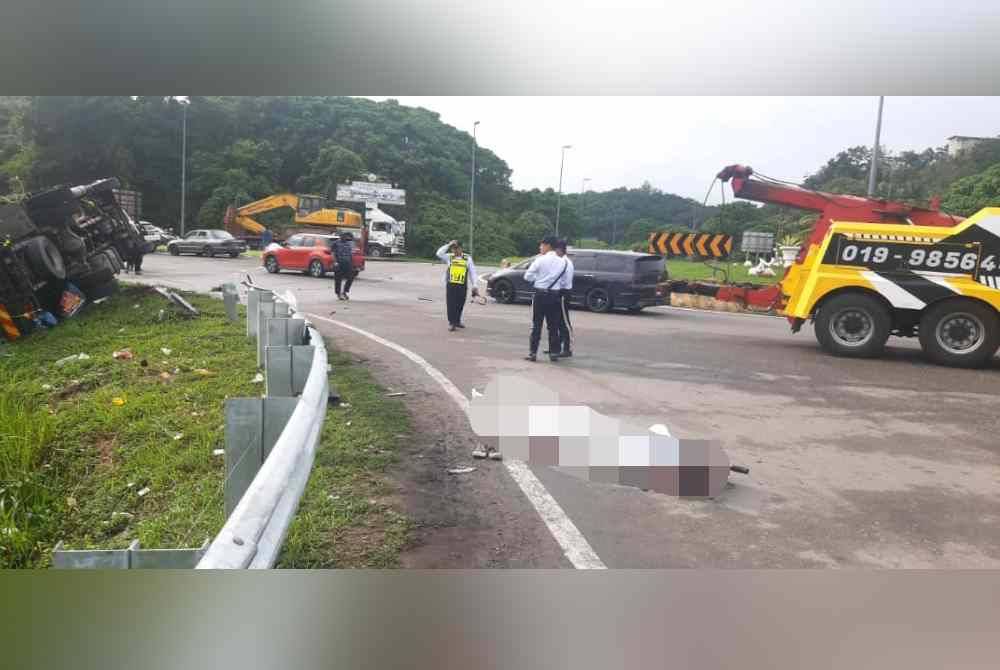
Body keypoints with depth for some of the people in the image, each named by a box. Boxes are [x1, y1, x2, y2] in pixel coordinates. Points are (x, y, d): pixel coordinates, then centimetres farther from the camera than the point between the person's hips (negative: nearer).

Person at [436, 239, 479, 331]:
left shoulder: (468, 258, 7)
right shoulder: (449, 257, 7)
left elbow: (472, 272, 6)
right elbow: (439, 253, -8)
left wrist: (474, 286, 0)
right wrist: (448, 245, -9)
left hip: (462, 286, 1)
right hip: (450, 285, -1)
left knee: (460, 305, 10)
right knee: (451, 305, -2)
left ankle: (457, 321, 27)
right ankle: (451, 323, 2)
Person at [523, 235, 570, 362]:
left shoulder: (540, 260, -10)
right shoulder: (563, 262, 2)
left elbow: (527, 276, -8)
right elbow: (563, 278, 3)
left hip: (540, 295, -3)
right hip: (554, 295, 3)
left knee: (536, 325, 3)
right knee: (553, 326, 9)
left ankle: (532, 353, 3)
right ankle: (554, 353, 11)